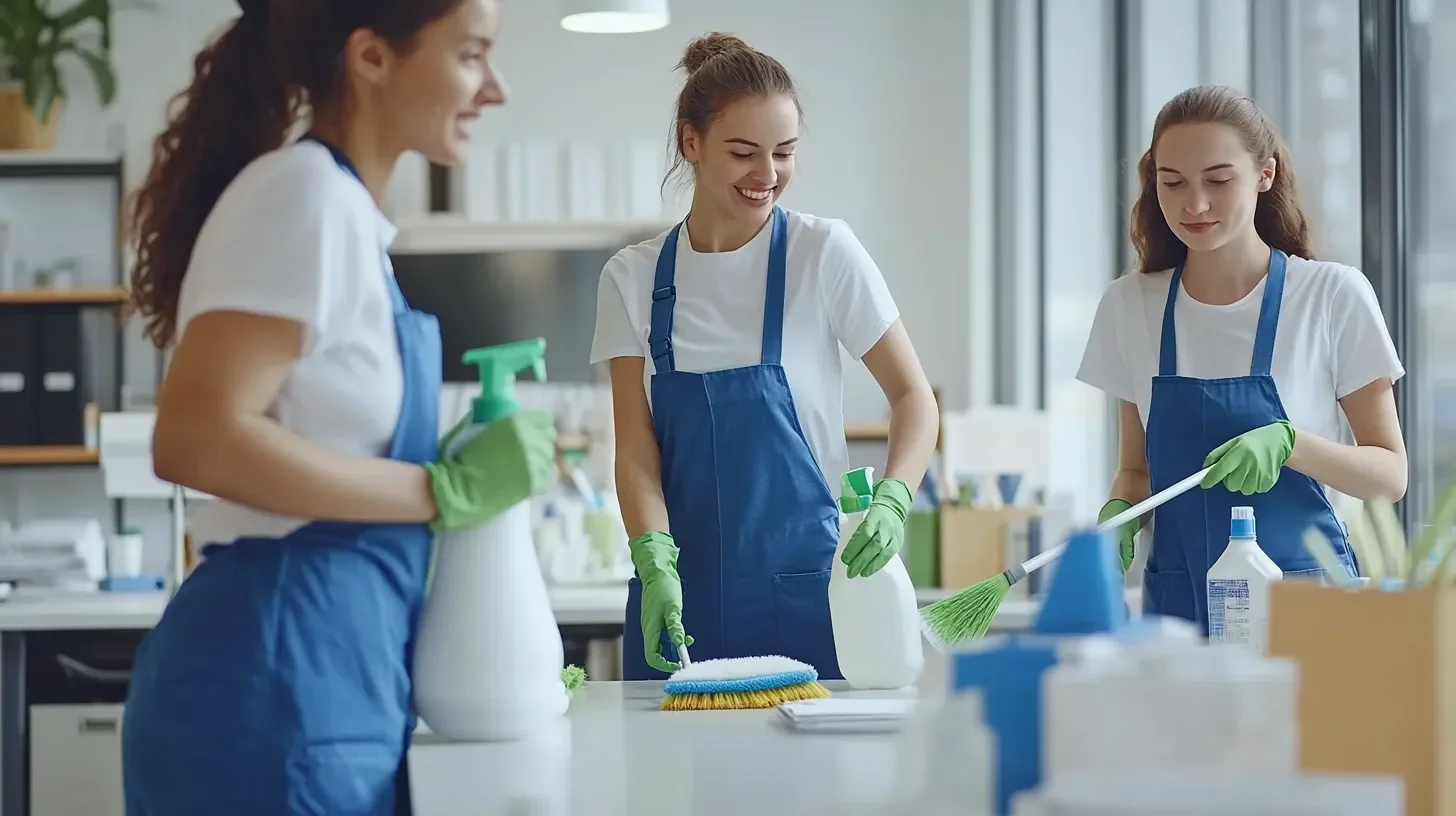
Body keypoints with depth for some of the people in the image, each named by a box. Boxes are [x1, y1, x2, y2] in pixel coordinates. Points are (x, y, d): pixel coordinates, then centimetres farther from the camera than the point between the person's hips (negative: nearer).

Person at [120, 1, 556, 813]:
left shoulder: (344, 209, 15)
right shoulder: (305, 191, -13)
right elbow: (195, 439, -24)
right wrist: (449, 489, -18)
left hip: (338, 680, 9)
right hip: (278, 682, -9)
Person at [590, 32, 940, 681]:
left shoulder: (823, 253, -4)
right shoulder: (632, 278, 2)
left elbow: (913, 397, -1)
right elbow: (635, 449, -1)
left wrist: (890, 502, -19)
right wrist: (655, 564, -17)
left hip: (802, 591, -1)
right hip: (680, 595, 2)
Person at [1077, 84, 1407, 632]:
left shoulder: (1333, 297, -4)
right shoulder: (1130, 306, 6)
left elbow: (1390, 475, -2)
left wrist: (1288, 442, -19)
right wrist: (1118, 512, -7)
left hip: (1304, 605, -2)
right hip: (1176, 605, 3)